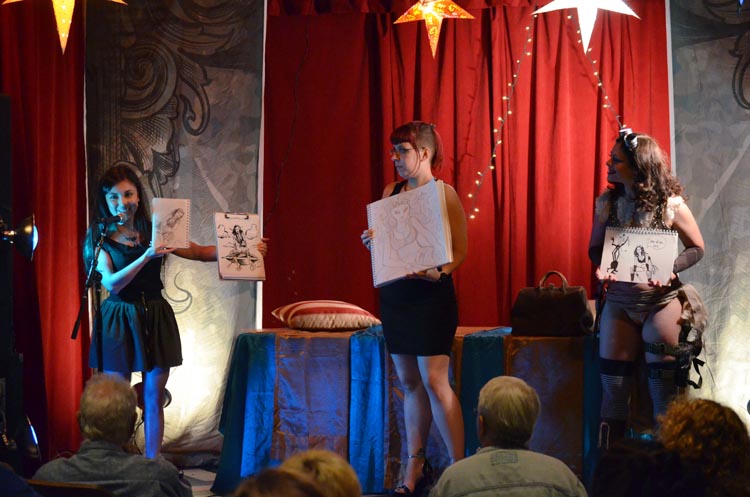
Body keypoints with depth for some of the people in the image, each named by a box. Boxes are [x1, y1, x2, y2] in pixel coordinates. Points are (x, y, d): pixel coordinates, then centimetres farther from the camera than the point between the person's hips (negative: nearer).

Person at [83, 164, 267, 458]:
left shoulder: (155, 233, 3)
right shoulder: (99, 238, -3)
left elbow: (201, 252, 4)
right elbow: (111, 282, -14)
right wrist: (146, 257, -25)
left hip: (155, 319, 2)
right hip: (118, 322, -2)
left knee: (154, 400, 5)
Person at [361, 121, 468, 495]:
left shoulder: (444, 194, -7)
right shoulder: (391, 193, 11)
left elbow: (460, 250, -9)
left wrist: (440, 273, -26)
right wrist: (370, 242, -2)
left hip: (431, 296, -6)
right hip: (395, 295, 6)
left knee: (434, 380, -11)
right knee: (409, 382, 10)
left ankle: (458, 465, -5)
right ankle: (415, 465, 17)